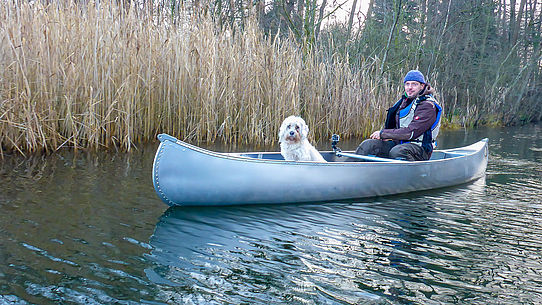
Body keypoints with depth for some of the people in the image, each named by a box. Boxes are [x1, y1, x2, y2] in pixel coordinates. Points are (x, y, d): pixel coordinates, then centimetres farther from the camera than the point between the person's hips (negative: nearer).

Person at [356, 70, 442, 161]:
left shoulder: (428, 106, -12)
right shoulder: (405, 101, 15)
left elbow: (411, 133, -21)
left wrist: (383, 133, -15)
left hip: (419, 149, -7)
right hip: (399, 143, 7)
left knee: (396, 152, -38)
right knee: (368, 145, -11)